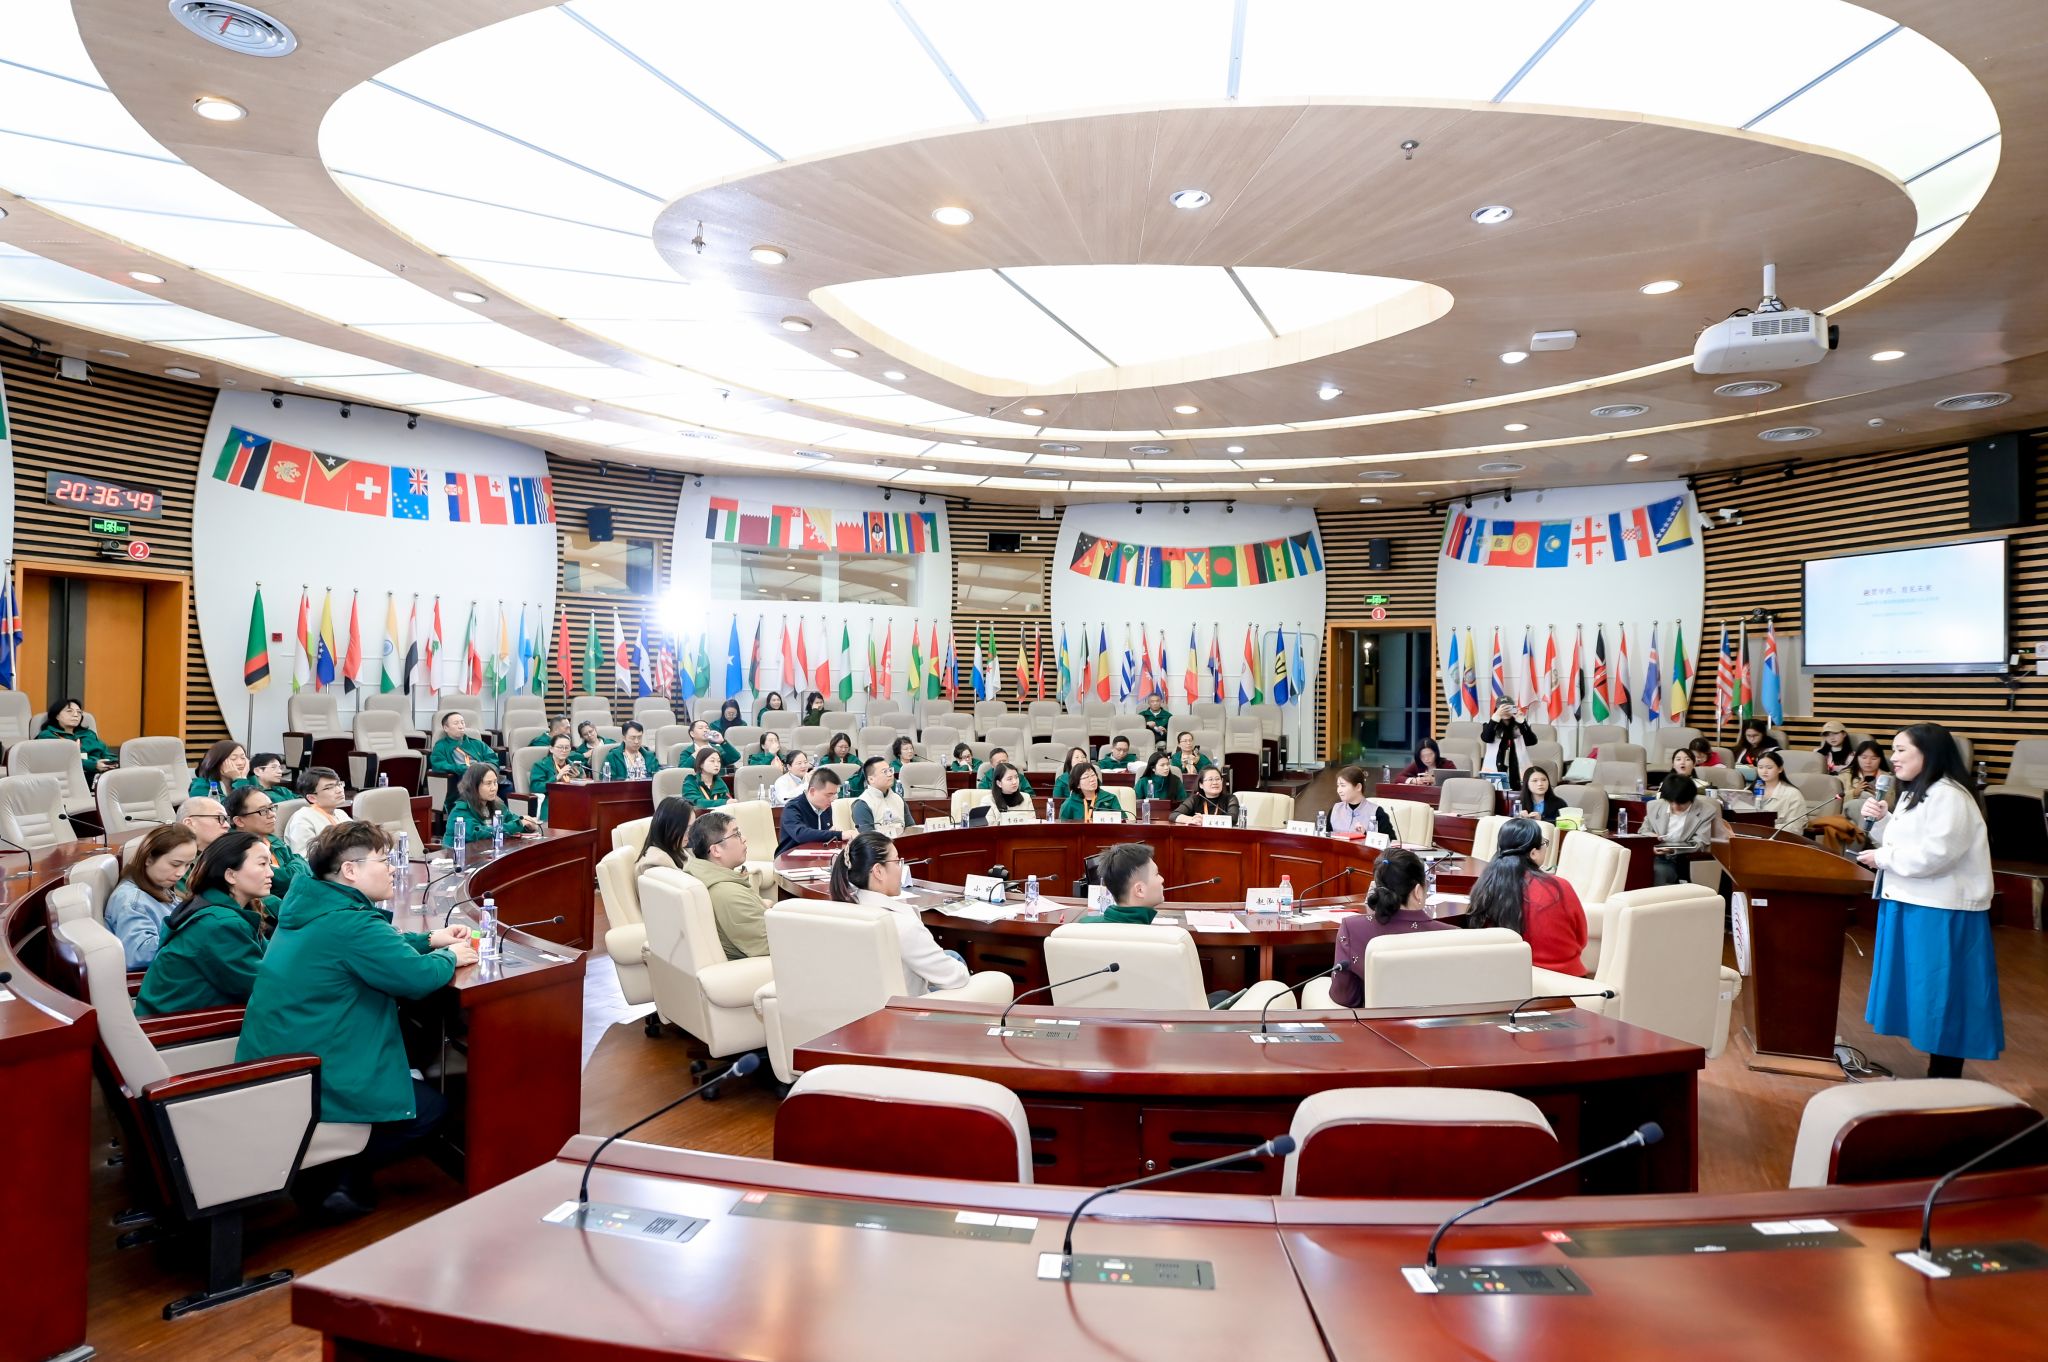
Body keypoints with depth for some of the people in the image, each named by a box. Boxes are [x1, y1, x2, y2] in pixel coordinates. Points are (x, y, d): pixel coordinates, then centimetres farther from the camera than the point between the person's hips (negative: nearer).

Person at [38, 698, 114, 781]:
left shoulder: (89, 734, 32)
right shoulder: (47, 735, 12)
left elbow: (106, 754, 25)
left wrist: (112, 763, -1)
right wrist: (94, 765, -19)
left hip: (106, 772, 5)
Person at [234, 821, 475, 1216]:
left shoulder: (309, 907, 6)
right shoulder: (349, 923, -24)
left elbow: (380, 946, 21)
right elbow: (418, 977, -27)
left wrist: (430, 939, 10)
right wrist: (449, 957, -7)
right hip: (309, 1085, -10)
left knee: (411, 1081, 27)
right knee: (432, 1106, 5)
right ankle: (346, 1178, 7)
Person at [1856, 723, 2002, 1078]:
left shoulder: (1948, 796, -17)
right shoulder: (1916, 794, 15)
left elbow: (1933, 855, -24)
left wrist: (1881, 858, -13)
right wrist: (1881, 820, 4)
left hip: (1942, 913, -10)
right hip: (1914, 905, 10)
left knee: (1942, 997, -1)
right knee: (1926, 996, 15)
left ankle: (1946, 1080, 9)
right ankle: (1937, 1072, 25)